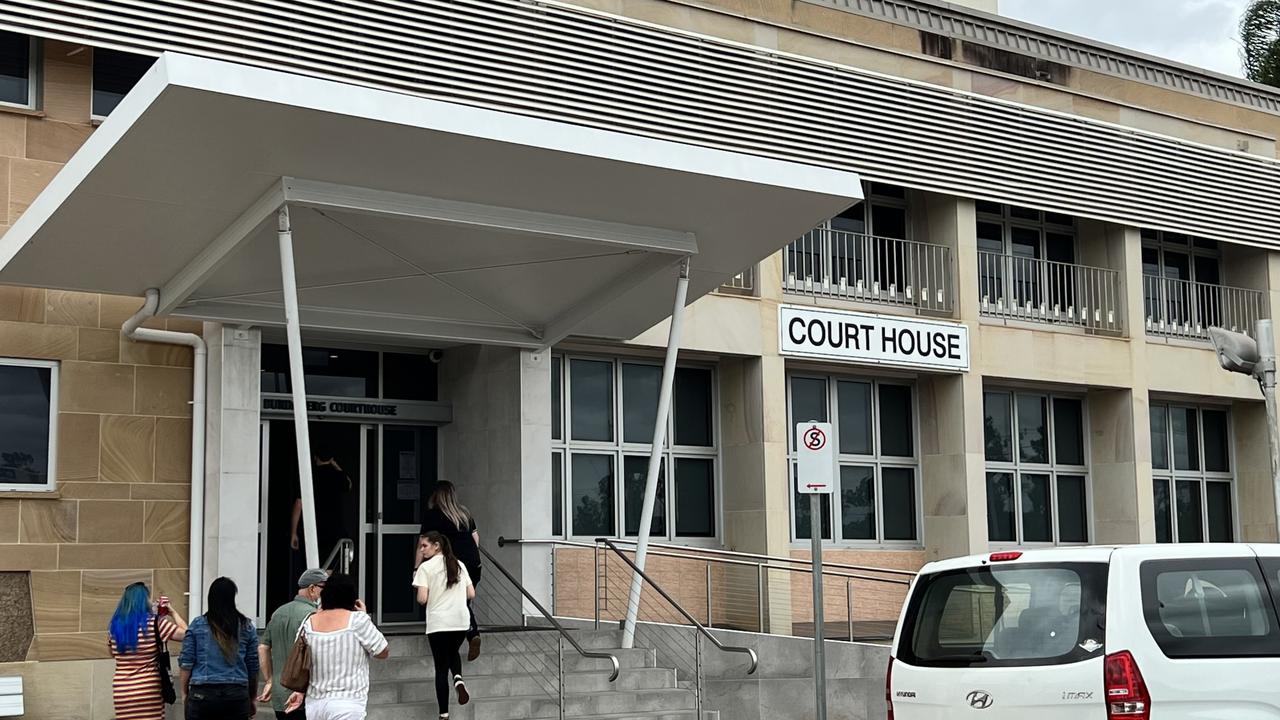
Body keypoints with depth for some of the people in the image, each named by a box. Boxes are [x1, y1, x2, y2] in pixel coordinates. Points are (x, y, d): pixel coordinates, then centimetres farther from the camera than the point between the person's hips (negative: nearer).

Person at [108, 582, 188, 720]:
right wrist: (173, 613, 9)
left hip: (122, 692, 4)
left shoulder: (114, 625, 5)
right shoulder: (155, 623, -9)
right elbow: (185, 635, -4)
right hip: (149, 691, -4)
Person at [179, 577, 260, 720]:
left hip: (202, 694, -1)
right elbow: (253, 666, 8)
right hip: (236, 695, 1)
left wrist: (185, 692, 11)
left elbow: (186, 662, 0)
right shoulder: (247, 627, 5)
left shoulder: (197, 625, 2)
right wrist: (252, 699, 18)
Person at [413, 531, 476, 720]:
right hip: (461, 620, 4)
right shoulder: (459, 565, 10)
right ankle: (458, 679, -2)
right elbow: (471, 594, 8)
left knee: (441, 667, 5)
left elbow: (422, 599, -12)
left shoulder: (426, 567, -5)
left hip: (438, 623, -4)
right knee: (453, 652, 29)